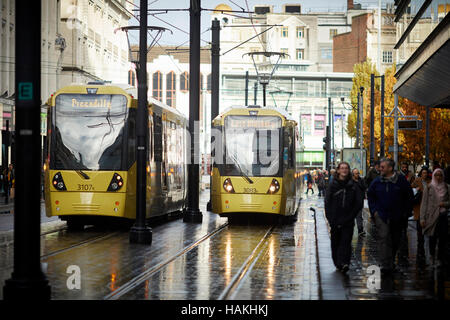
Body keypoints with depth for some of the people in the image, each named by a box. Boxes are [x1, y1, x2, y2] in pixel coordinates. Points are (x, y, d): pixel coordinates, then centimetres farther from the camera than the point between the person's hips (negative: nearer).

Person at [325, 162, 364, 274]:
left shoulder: (353, 186, 3)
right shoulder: (332, 185, 4)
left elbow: (359, 203, 3)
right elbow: (327, 202, 3)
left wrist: (350, 217, -4)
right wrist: (330, 218, -5)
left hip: (348, 221, -1)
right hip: (335, 220, 1)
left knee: (346, 242, -10)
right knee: (335, 242, 8)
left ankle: (344, 263, -18)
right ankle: (337, 263, 20)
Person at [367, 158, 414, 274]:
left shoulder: (401, 180, -5)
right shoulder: (377, 181, 1)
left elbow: (409, 196, 4)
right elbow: (370, 196, 14)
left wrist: (406, 211, 1)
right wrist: (374, 210, 4)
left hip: (397, 217, 1)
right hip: (381, 215, 0)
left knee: (395, 240, 13)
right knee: (383, 238, -15)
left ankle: (391, 261, 34)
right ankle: (385, 265, -19)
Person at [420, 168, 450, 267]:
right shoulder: (429, 188, 3)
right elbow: (424, 203, 1)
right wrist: (422, 218, -5)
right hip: (432, 217, -2)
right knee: (433, 237, -1)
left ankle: (441, 258, 8)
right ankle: (432, 256, 18)